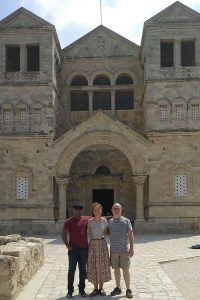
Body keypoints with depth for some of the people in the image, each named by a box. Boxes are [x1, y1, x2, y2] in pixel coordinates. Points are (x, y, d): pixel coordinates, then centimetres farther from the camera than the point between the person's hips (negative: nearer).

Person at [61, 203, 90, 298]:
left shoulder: (87, 219, 6)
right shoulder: (69, 222, -3)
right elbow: (63, 234, -5)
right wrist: (67, 246, -14)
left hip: (84, 249, 3)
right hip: (73, 249, -3)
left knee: (83, 270, 10)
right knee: (71, 270, 1)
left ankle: (82, 290, 20)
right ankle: (70, 291, 8)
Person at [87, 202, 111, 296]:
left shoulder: (104, 221, 0)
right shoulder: (89, 222, -5)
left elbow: (106, 232, 9)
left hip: (102, 244, 1)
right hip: (93, 244, -1)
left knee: (102, 266, 5)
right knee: (93, 266, 2)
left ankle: (101, 288, 19)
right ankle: (95, 289, 16)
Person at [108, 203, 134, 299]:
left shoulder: (126, 221, -1)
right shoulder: (110, 222, 7)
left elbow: (130, 235, -1)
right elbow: (108, 233, 14)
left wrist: (131, 248, -7)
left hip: (124, 250, -3)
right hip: (114, 250, 3)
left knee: (125, 269, -1)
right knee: (116, 269, 9)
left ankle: (128, 290, 9)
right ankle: (118, 288, 21)